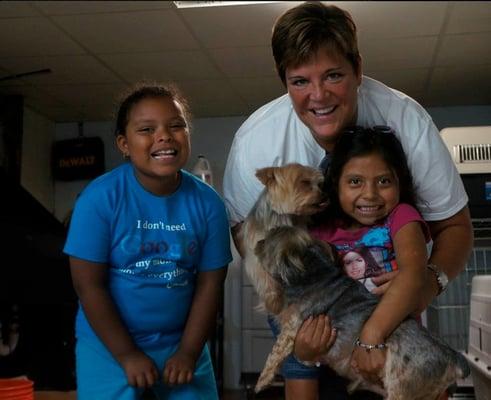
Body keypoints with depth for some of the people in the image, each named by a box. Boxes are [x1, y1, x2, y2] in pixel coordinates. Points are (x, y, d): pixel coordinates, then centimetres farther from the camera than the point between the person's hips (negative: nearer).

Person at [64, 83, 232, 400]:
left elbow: (209, 284, -3)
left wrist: (188, 352, -7)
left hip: (181, 341, 3)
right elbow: (89, 284, -13)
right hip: (108, 344, -2)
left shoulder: (208, 203, -8)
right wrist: (127, 355, -12)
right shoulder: (100, 197, -15)